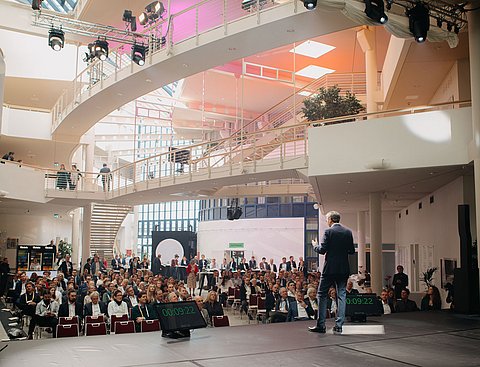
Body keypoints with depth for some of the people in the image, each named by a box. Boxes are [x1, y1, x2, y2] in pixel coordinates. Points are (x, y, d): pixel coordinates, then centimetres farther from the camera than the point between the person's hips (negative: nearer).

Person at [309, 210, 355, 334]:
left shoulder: (329, 231, -10)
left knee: (322, 295, 4)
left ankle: (321, 325, 3)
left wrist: (315, 245, 7)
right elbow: (352, 251, 7)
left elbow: (322, 250, -13)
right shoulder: (348, 232, 5)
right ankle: (339, 325, 7)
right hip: (343, 269, 5)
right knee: (342, 295, 9)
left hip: (330, 269, -5)